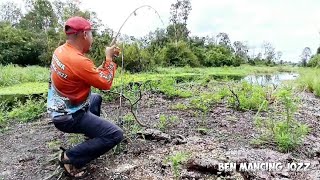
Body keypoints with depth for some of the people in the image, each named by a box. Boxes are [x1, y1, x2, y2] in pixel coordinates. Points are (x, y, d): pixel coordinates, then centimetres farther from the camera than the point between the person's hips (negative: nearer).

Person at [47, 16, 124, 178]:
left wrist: (107, 58, 3)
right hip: (69, 116, -10)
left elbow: (93, 73, 8)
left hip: (59, 108, 10)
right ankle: (70, 157, -4)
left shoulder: (61, 50, 1)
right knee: (116, 135, -13)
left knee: (96, 98, 33)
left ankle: (93, 135, 36)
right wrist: (109, 58, -11)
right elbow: (106, 84, -20)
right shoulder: (78, 60, -29)